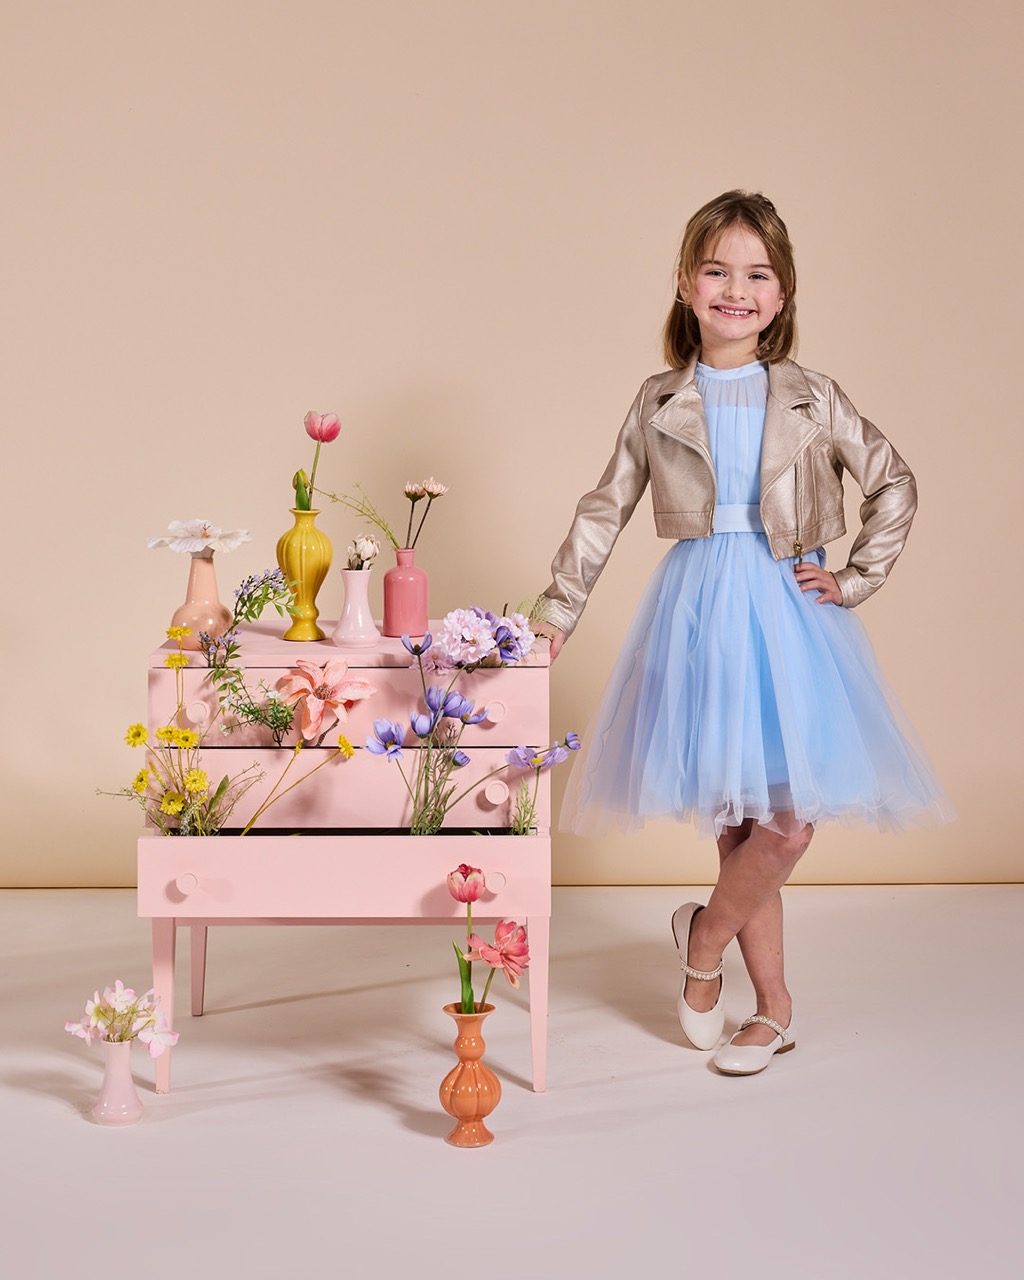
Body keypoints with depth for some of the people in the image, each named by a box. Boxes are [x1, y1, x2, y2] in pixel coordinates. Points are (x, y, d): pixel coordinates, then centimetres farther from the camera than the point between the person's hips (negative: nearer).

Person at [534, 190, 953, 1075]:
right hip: (698, 611, 0)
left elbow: (894, 483, 11)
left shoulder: (811, 400, 3)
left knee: (788, 820, -9)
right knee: (737, 820, 3)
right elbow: (605, 512, 11)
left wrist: (856, 579, 4)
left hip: (787, 610, 0)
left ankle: (706, 935, 20)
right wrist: (557, 612, 9)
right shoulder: (660, 403, 5)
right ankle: (775, 1007, 18)